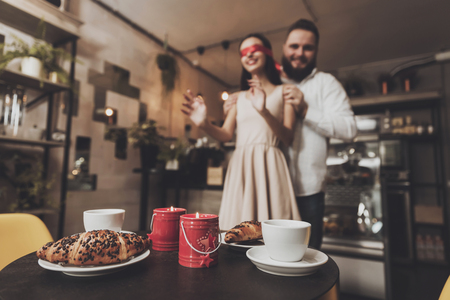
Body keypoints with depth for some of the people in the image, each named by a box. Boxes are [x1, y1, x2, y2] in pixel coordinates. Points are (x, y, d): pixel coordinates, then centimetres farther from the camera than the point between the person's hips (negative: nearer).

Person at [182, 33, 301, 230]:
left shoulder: (283, 91, 8)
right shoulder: (238, 97, 18)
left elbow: (288, 139, -3)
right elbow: (226, 134, 8)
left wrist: (264, 111, -19)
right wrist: (204, 124, -12)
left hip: (269, 167, -3)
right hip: (240, 167, 3)